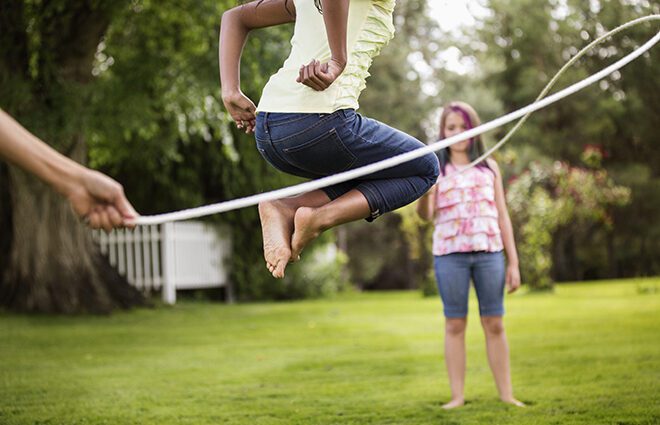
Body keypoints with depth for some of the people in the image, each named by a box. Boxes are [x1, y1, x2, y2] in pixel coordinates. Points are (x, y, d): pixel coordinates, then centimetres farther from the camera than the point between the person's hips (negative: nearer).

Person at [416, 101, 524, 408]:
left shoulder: (489, 166, 13)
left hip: (489, 252, 2)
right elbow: (426, 214, -6)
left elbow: (502, 216, 13)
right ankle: (457, 395, 2)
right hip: (450, 255, -1)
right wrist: (423, 195, -29)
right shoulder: (437, 169, 7)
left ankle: (506, 393, 5)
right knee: (454, 325, 0)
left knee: (494, 324, 1)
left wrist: (513, 262, 7)